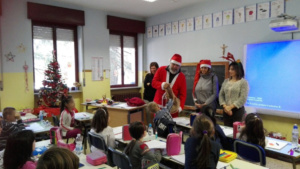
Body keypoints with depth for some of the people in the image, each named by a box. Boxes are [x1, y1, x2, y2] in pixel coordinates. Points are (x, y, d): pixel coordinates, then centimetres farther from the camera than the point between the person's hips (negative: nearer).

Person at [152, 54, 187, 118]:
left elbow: (183, 94, -5)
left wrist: (181, 106, -17)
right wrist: (162, 84, -21)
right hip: (159, 105, 1)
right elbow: (154, 82, -1)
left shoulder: (182, 76, -1)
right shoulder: (161, 70, 1)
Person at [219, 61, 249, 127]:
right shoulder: (226, 81, 10)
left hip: (237, 110, -4)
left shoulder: (243, 82, -4)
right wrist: (225, 106, -7)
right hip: (226, 110, 4)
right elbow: (221, 95, 7)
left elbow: (243, 98, -12)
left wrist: (231, 107, -15)